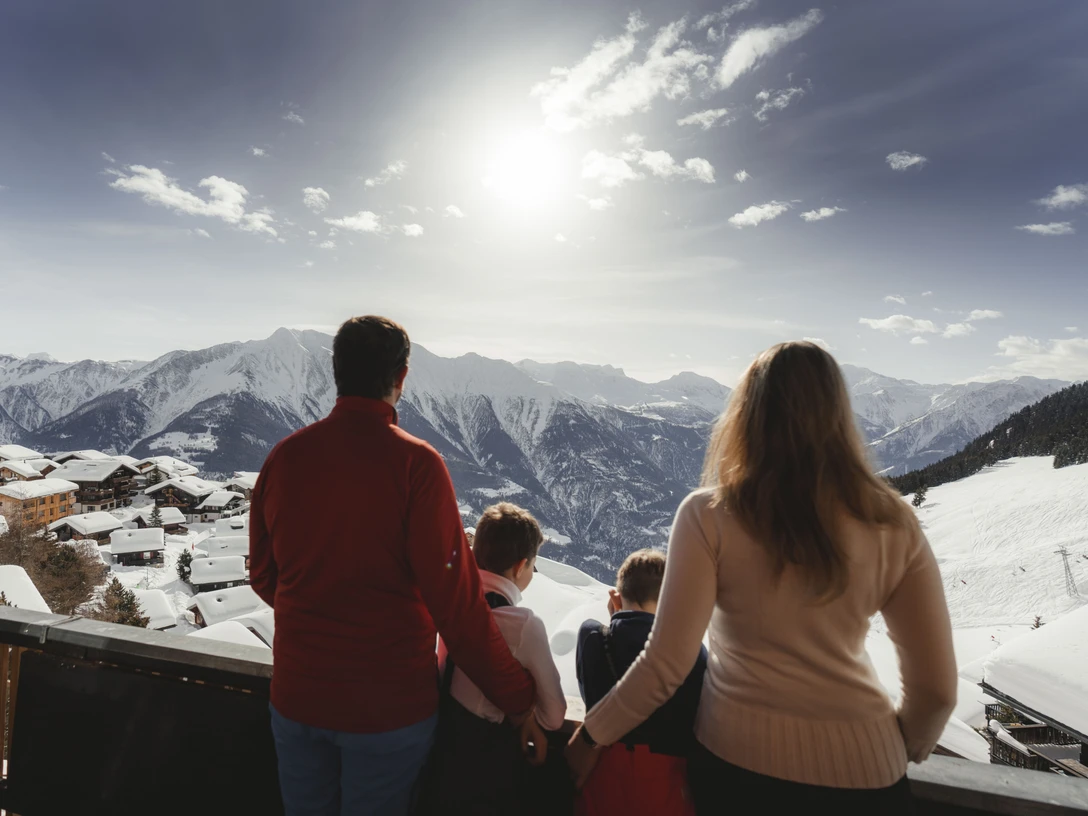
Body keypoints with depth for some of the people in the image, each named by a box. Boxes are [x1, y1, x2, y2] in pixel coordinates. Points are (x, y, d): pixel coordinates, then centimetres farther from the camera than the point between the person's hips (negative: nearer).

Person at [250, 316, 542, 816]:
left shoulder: (285, 456, -7)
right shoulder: (415, 463, -21)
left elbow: (263, 575, 5)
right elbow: (455, 600, -21)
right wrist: (517, 699, -9)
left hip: (296, 695, 4)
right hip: (389, 704, -4)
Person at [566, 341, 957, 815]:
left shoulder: (709, 515, -16)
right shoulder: (892, 526, -8)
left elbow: (667, 663, -16)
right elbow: (935, 688, -1)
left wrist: (590, 736, 0)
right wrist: (903, 751, 19)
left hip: (736, 757, -1)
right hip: (860, 768, 2)